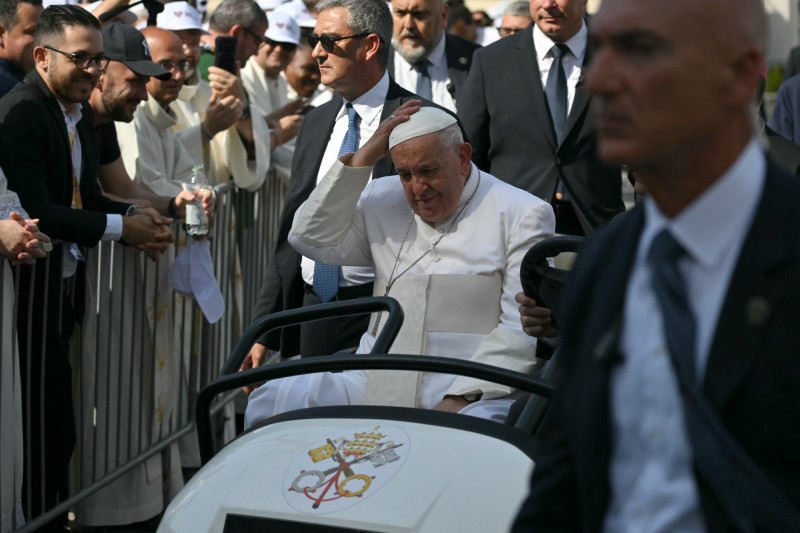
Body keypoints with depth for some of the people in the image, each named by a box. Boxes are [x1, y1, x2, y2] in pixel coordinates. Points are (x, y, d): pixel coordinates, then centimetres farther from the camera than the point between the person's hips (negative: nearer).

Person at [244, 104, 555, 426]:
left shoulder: (521, 214, 6)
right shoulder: (383, 200, 21)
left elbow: (524, 326, -3)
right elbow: (312, 239, 10)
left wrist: (463, 397, -16)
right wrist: (363, 157, 7)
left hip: (472, 392, -4)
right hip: (375, 384, 4)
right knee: (270, 398, -18)